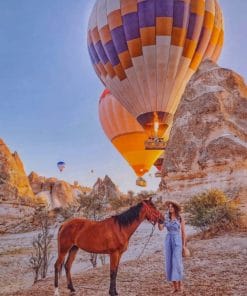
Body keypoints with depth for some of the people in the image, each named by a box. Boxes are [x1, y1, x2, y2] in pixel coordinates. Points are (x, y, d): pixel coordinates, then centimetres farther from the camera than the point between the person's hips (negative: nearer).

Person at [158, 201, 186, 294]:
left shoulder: (180, 218, -4)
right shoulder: (166, 217, 4)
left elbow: (183, 232, -1)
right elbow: (160, 228, -9)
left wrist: (184, 245, -2)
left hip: (177, 241, -4)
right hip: (168, 241, 4)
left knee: (177, 262, -10)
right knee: (169, 263, 3)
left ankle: (180, 284, 9)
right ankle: (175, 287, 13)